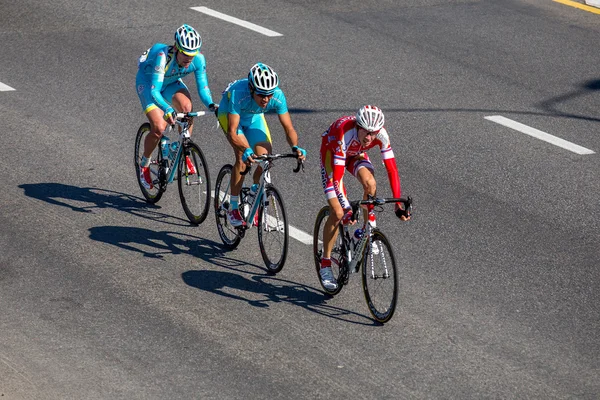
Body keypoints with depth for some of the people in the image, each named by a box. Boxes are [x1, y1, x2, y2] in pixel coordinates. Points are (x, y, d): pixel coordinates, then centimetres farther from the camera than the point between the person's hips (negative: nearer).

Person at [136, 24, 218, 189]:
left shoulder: (198, 59, -27)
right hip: (147, 81, -4)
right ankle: (144, 164, 9)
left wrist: (210, 105, -41)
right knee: (159, 128, -19)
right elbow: (154, 91, -43)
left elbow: (203, 88, -21)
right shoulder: (163, 56, -40)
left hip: (171, 82, 4)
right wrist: (167, 110, -59)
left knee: (186, 107, -28)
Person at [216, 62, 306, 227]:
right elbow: (232, 132, -42)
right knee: (243, 155, -25)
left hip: (254, 117, 4)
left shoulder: (278, 96, -31)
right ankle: (233, 208, -15)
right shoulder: (238, 94, -41)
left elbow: (289, 128, -25)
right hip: (229, 115, -4)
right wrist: (246, 150, -58)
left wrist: (295, 147, -44)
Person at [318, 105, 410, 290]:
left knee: (370, 183, -30)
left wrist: (398, 205, -34)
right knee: (337, 213, -13)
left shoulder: (381, 134, -30)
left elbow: (391, 169, -28)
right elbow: (337, 176, -43)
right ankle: (325, 265, -1)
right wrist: (346, 208, -50)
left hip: (355, 154, 3)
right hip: (331, 152, -3)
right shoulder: (344, 135, -41)